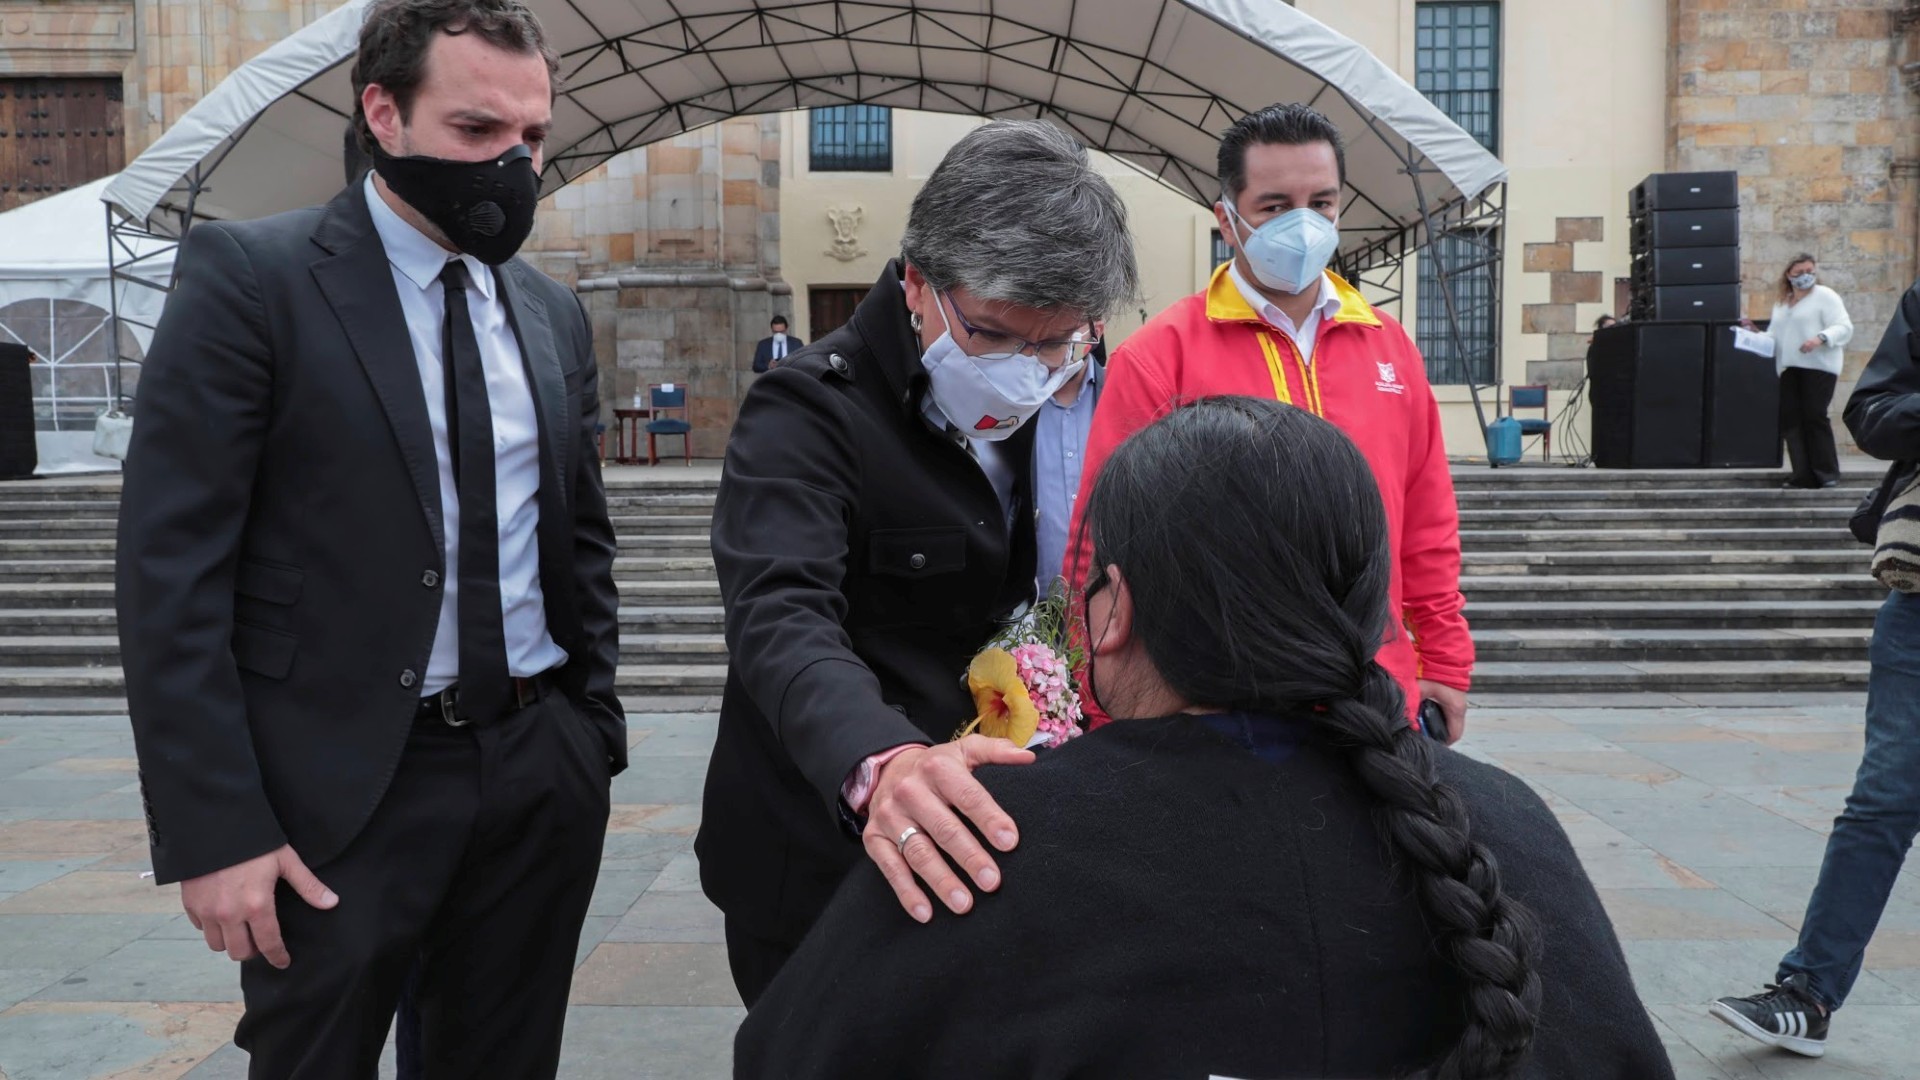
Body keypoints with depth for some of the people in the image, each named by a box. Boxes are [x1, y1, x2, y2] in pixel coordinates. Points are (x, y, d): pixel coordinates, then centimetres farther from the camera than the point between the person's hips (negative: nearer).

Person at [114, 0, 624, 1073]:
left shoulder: (554, 312, 9)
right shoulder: (252, 274, -7)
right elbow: (172, 573, -11)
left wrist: (595, 727, 10)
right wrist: (215, 828, -14)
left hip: (541, 778, 5)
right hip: (344, 788, -4)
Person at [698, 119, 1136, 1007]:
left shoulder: (1032, 405, 1)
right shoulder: (807, 411, -21)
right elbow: (783, 620, -37)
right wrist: (879, 760, -55)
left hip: (973, 855, 7)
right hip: (821, 869, -6)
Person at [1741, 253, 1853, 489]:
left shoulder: (1825, 296, 3)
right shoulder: (1781, 304, 23)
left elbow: (1844, 328, -6)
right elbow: (1773, 337, 28)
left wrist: (1821, 338, -23)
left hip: (1818, 366, -6)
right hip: (1789, 368, 6)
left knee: (1815, 416, -10)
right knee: (1790, 419, -4)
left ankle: (1827, 473, -3)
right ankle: (1803, 475, -2)